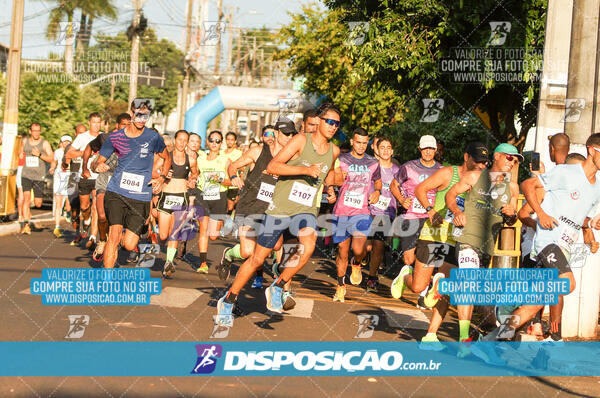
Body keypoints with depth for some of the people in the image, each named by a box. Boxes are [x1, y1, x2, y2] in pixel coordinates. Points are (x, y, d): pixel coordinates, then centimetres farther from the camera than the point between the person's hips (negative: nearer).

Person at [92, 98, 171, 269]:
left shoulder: (153, 137, 0)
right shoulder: (115, 137, 2)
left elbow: (167, 158, 18)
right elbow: (98, 162, 9)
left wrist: (161, 178, 2)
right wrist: (99, 166, -15)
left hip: (141, 198, 0)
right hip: (116, 192, 0)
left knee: (129, 245, -4)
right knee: (114, 236, -18)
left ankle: (138, 250, 34)